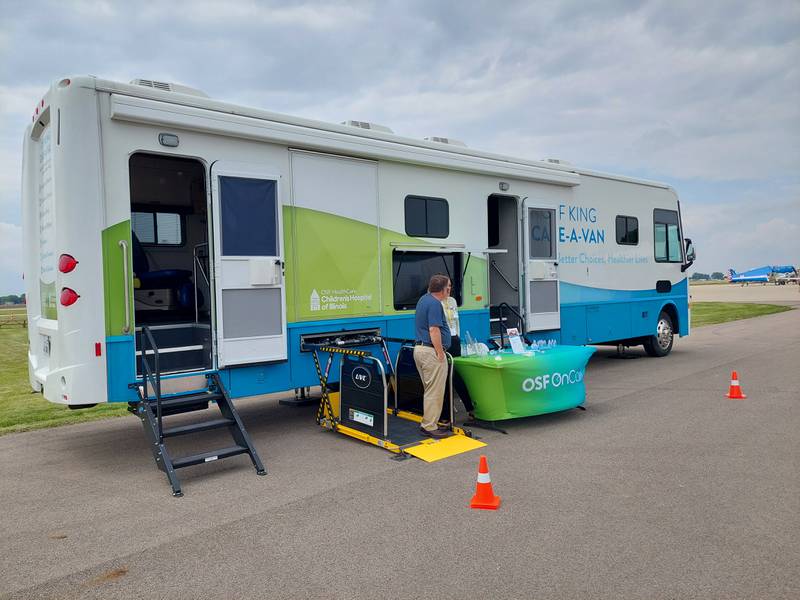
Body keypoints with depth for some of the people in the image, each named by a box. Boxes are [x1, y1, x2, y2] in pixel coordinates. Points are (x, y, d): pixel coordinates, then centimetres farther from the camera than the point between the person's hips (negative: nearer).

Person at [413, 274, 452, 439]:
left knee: (431, 390, 18)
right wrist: (440, 353, -20)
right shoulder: (435, 304, -17)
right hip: (431, 351, -11)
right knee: (435, 392, -3)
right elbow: (434, 330, -23)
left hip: (419, 349, 11)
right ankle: (430, 427, 3)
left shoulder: (424, 299, 14)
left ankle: (428, 423, 24)